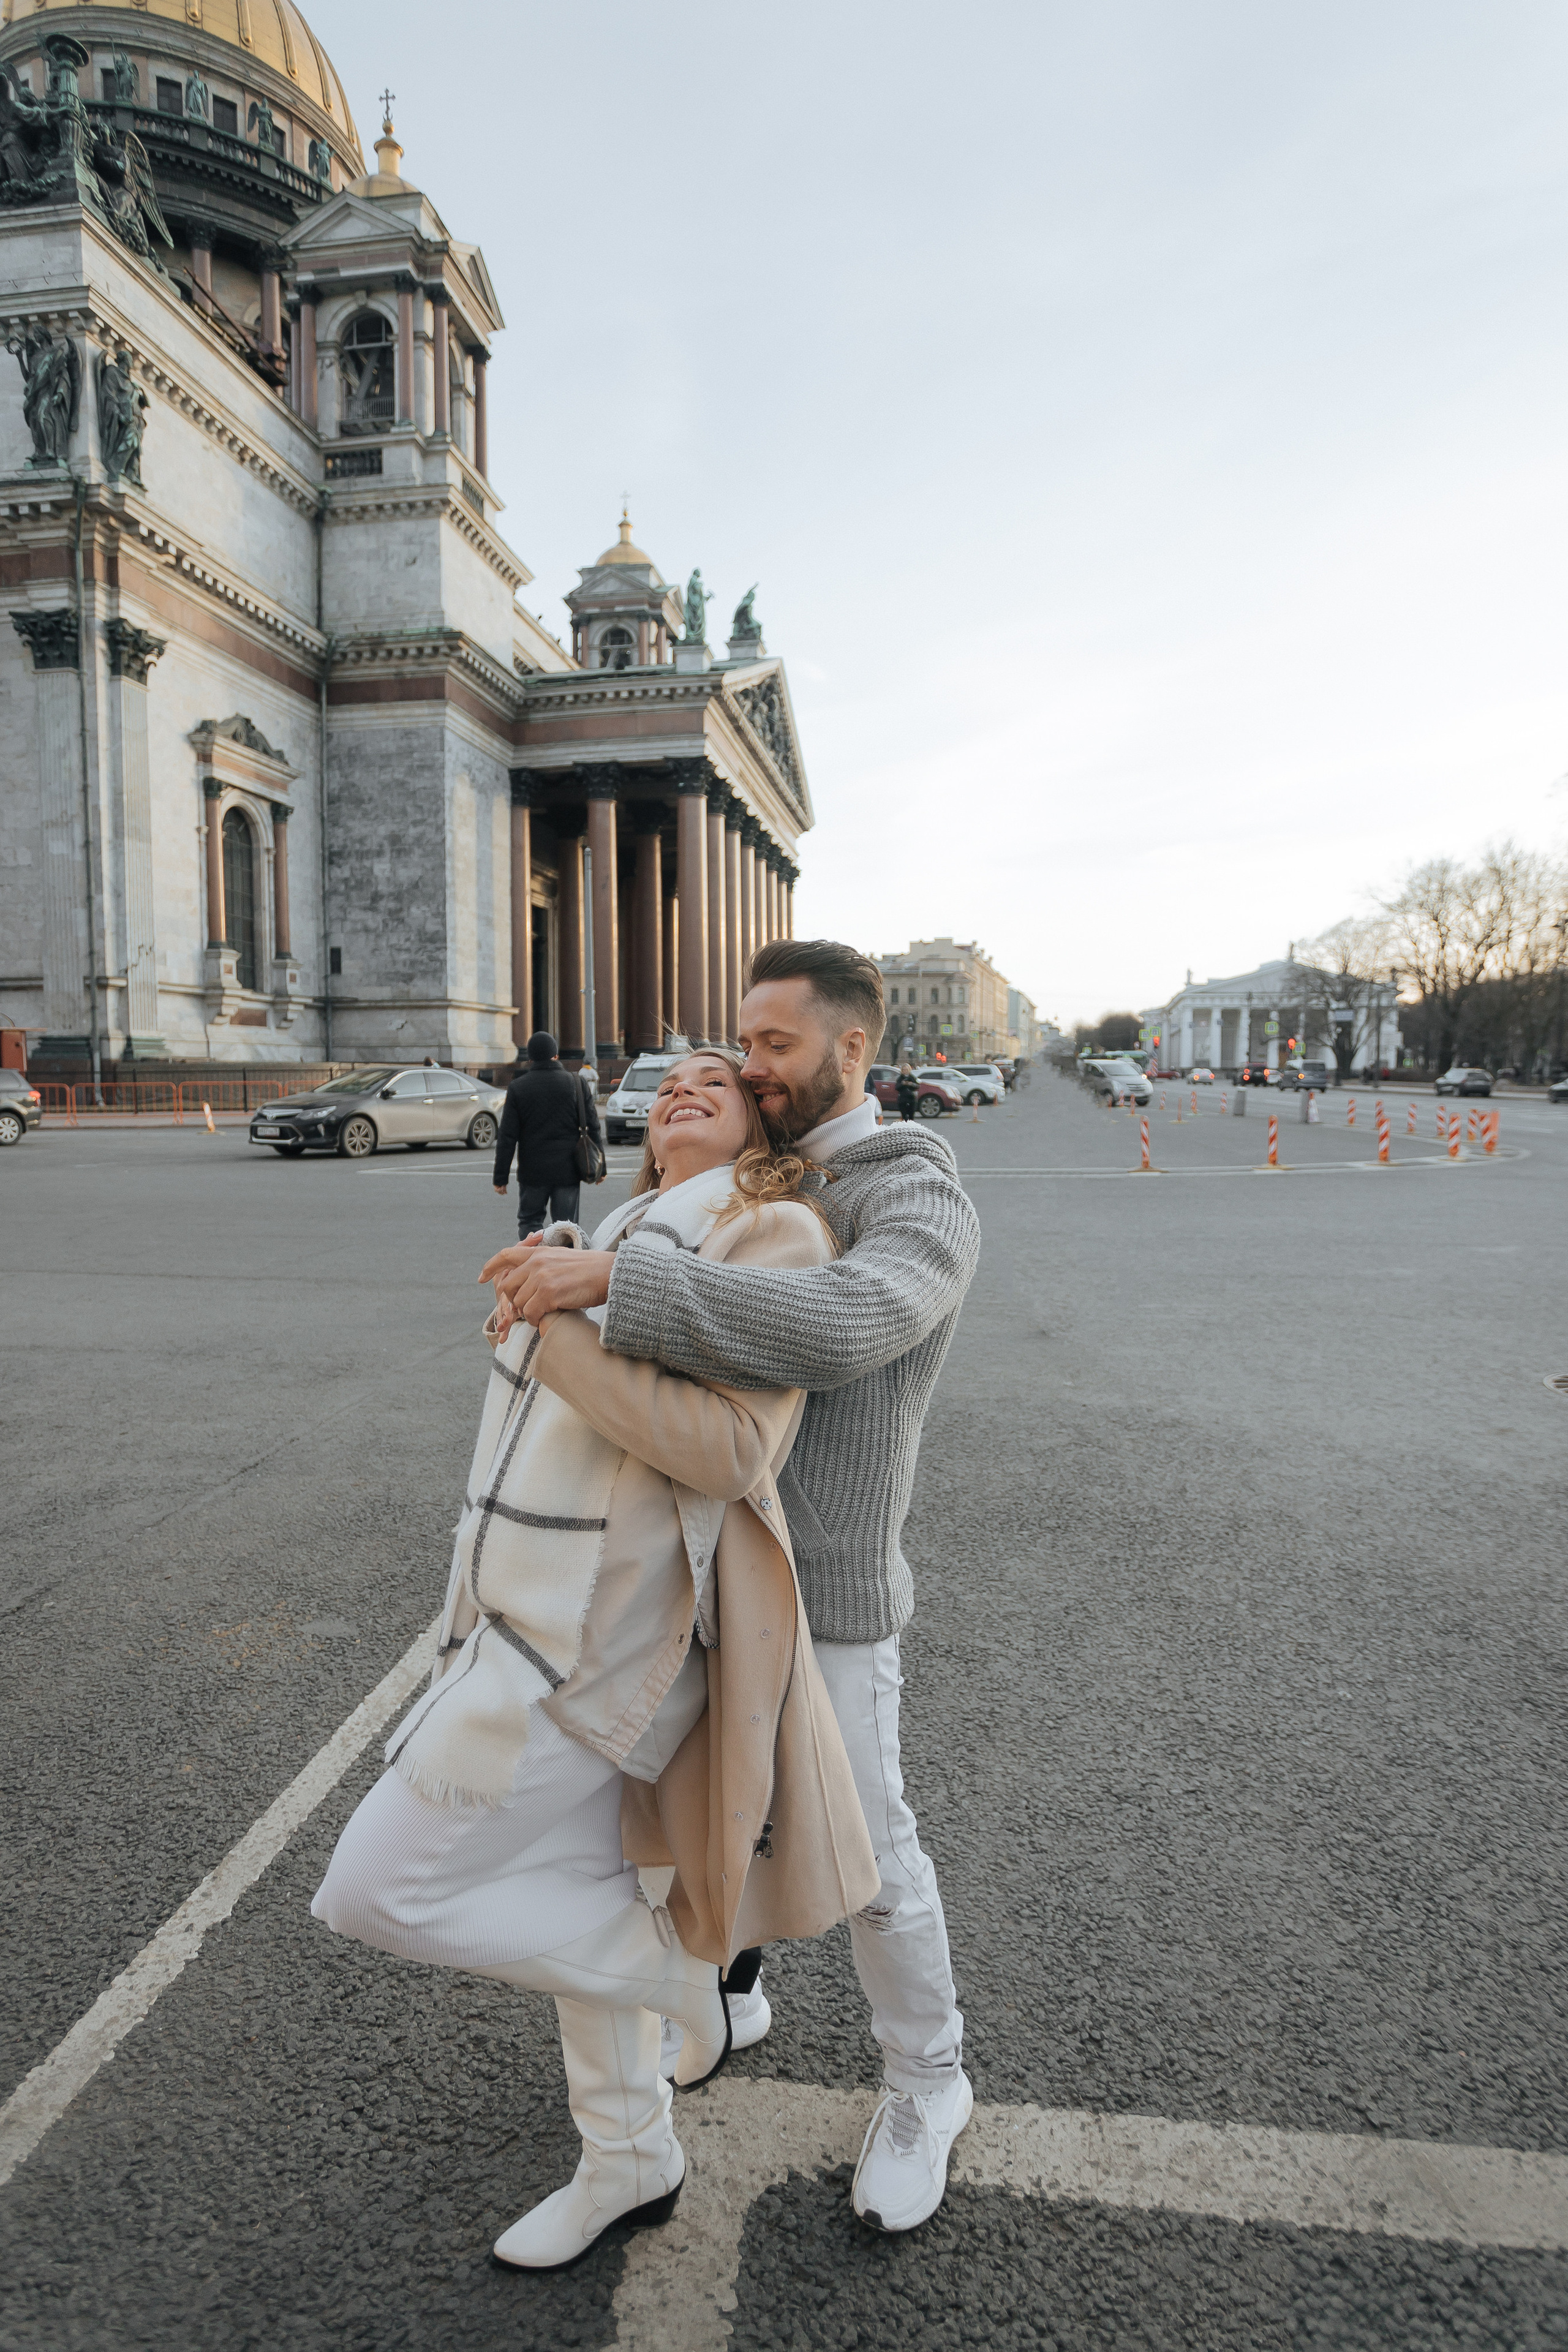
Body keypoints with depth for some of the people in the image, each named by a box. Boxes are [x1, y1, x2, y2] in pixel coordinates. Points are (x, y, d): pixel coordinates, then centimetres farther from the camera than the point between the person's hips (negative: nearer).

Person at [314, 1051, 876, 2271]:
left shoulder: (773, 1233, -12)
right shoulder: (624, 1229, 13)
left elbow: (731, 1446, -23)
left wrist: (560, 1324, -21)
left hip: (601, 1630, -8)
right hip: (534, 1611, 8)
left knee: (379, 1887, -2)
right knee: (575, 1890, 21)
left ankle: (687, 1971, 16)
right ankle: (629, 2162, 45)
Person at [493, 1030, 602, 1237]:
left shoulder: (517, 1087, -2)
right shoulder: (576, 1083, 0)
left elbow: (507, 1137, -3)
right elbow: (593, 1127, 1)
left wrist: (500, 1177, 2)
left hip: (532, 1172, -1)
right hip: (568, 1171, 1)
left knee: (529, 1221, 14)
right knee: (566, 1224, 7)